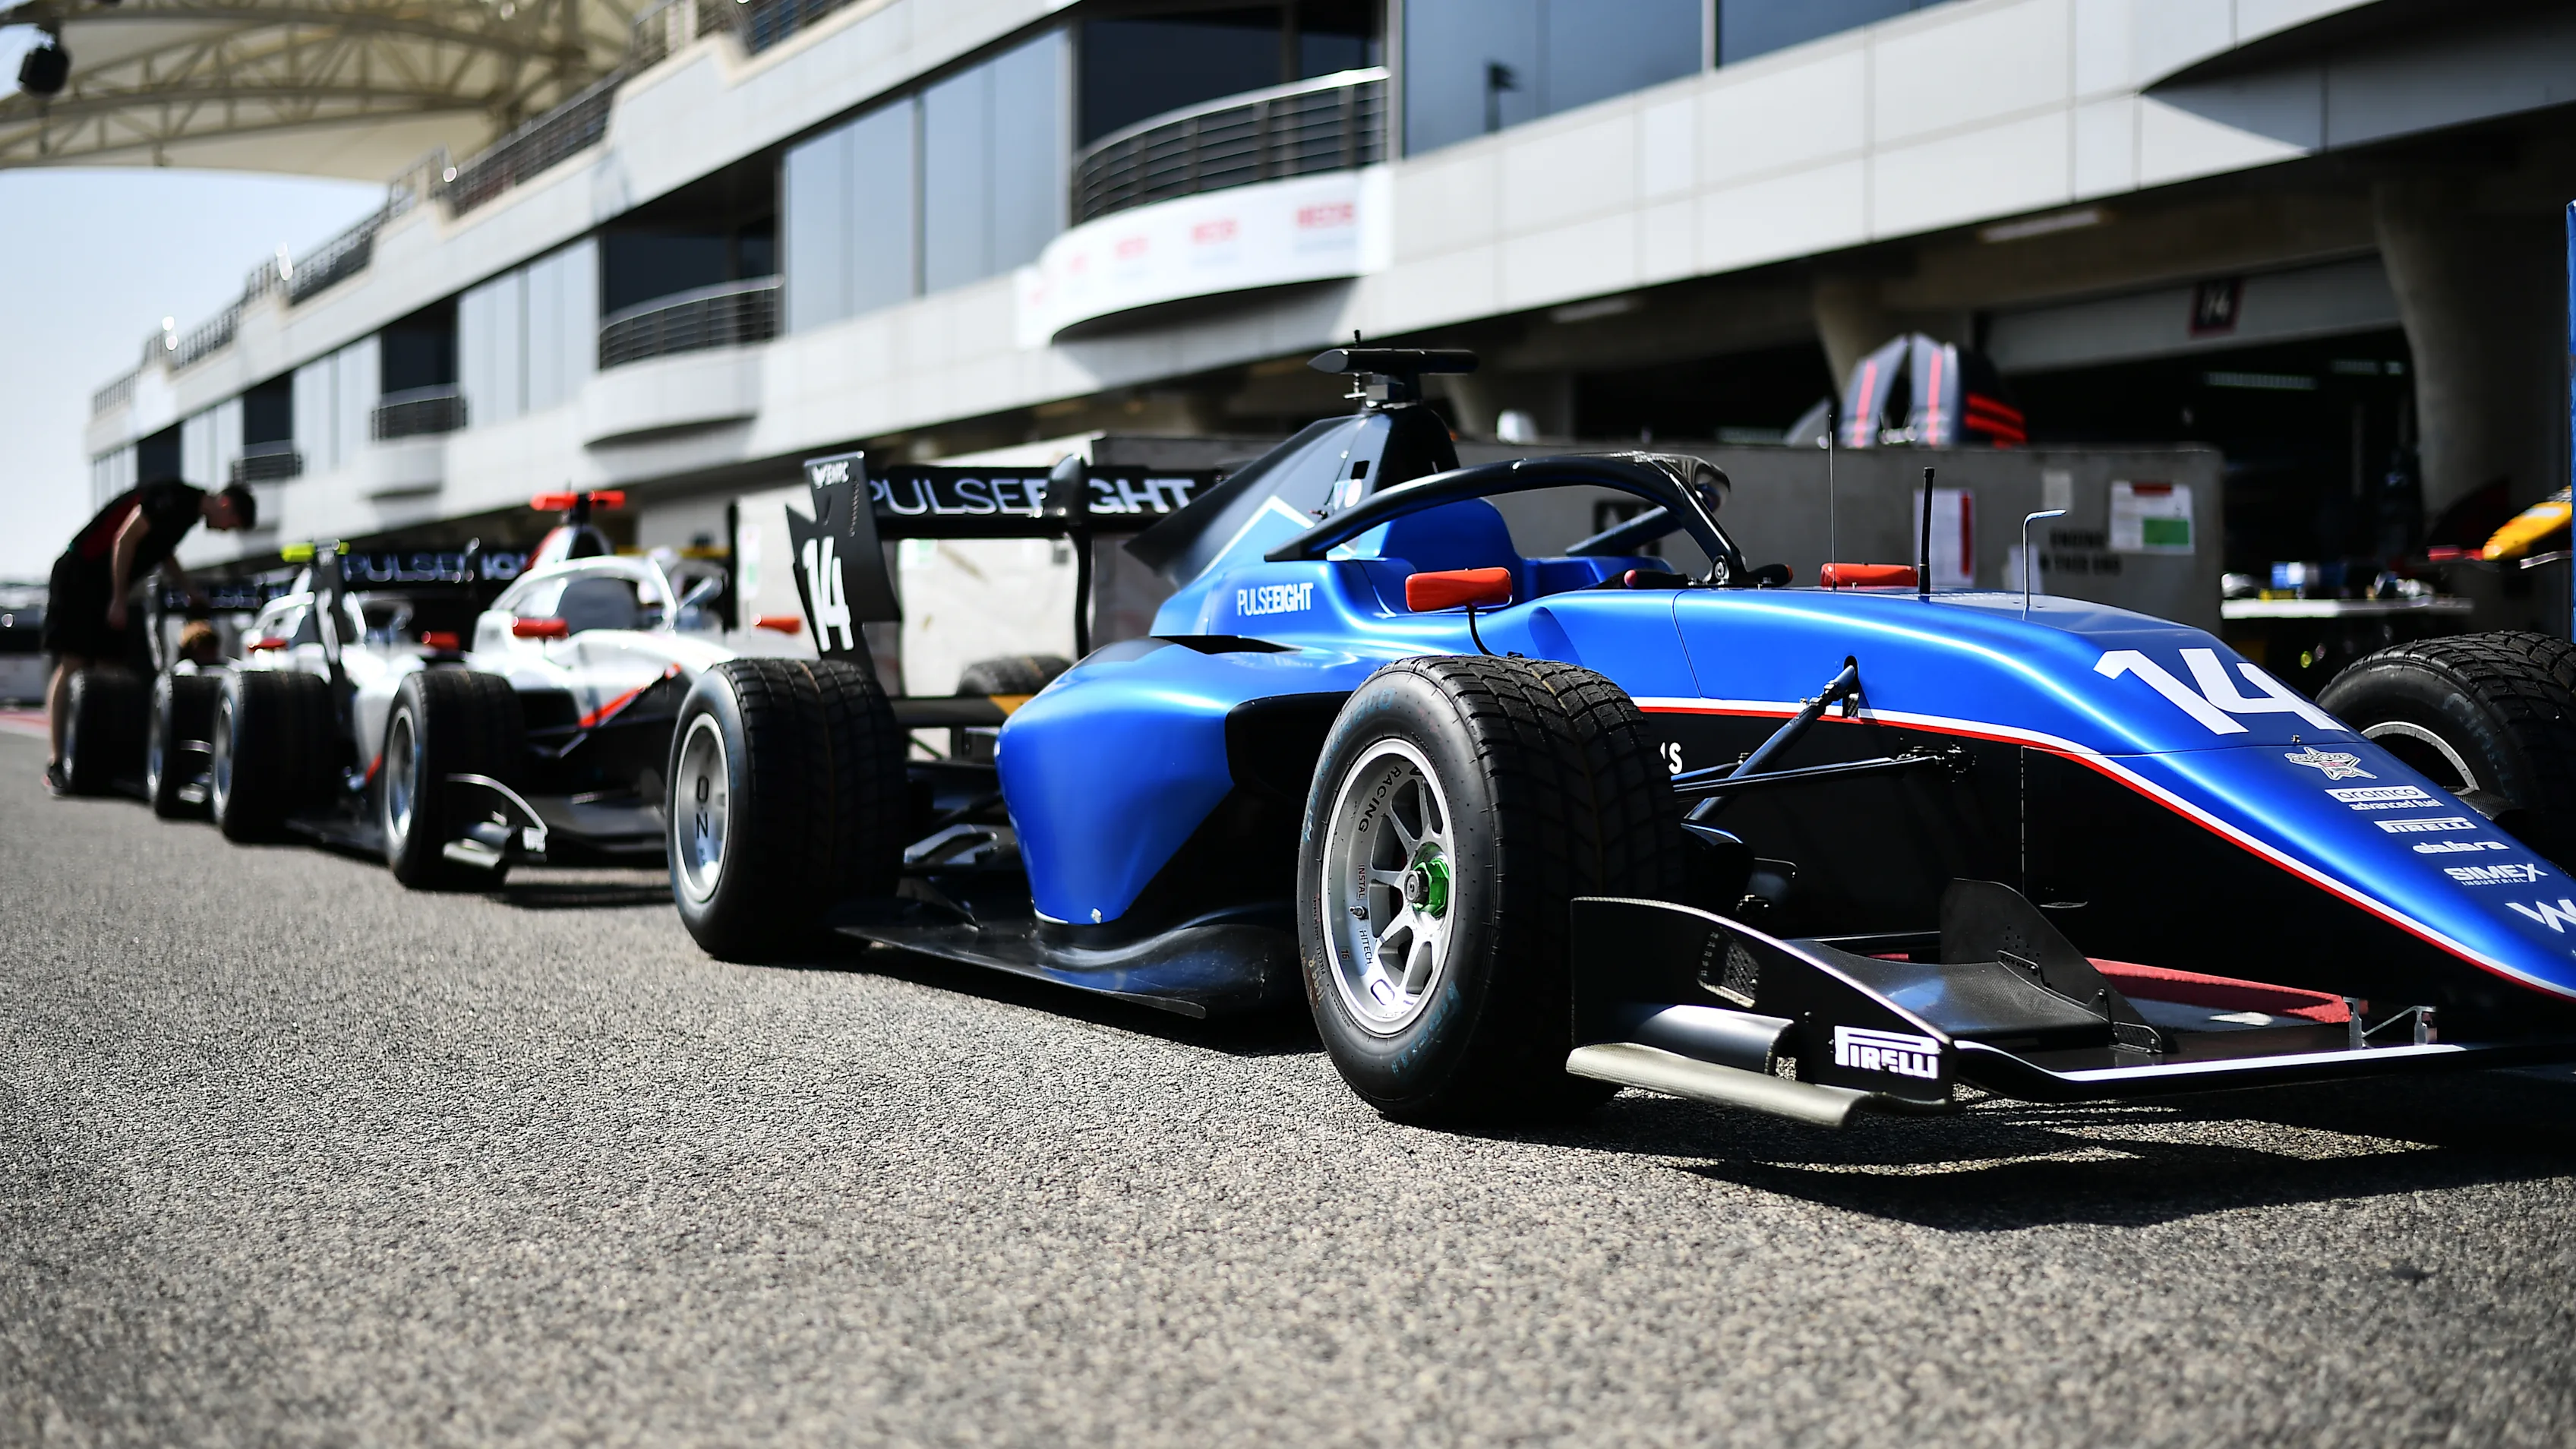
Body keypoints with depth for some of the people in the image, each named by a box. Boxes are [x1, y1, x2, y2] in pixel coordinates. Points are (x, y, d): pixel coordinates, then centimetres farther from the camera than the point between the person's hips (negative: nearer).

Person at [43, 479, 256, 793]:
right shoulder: (174, 498, -18)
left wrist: (196, 597, 23)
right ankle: (56, 764, -13)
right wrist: (118, 600, -18)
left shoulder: (189, 511, 11)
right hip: (80, 575, -10)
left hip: (106, 586, 10)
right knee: (73, 666, -11)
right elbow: (125, 538, -21)